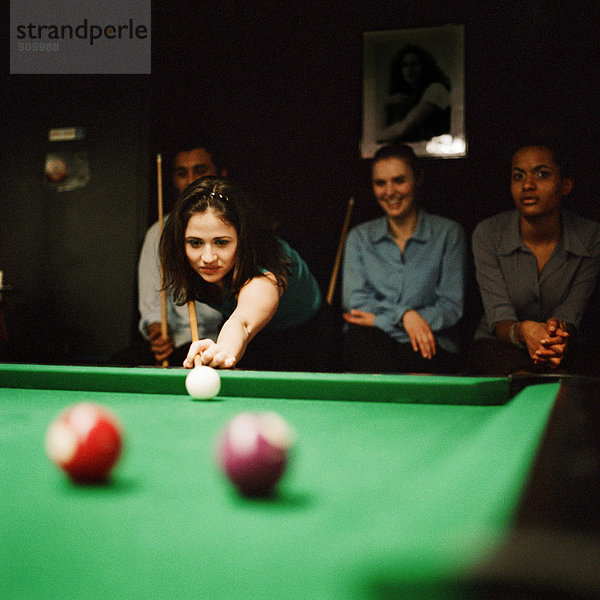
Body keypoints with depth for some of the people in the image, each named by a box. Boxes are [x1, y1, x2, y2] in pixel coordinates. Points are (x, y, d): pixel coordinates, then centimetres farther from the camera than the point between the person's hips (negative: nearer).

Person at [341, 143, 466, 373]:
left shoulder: (448, 234, 8)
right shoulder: (359, 237, 14)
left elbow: (452, 307, 0)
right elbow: (353, 302, 3)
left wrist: (380, 318, -8)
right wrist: (404, 315, -16)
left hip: (430, 348, -2)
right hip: (371, 344, 3)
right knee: (360, 338, -35)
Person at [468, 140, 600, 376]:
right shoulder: (488, 233, -11)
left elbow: (571, 314, -12)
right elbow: (499, 319, -17)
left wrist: (559, 331, -39)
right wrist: (523, 331, -42)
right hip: (498, 347, -1)